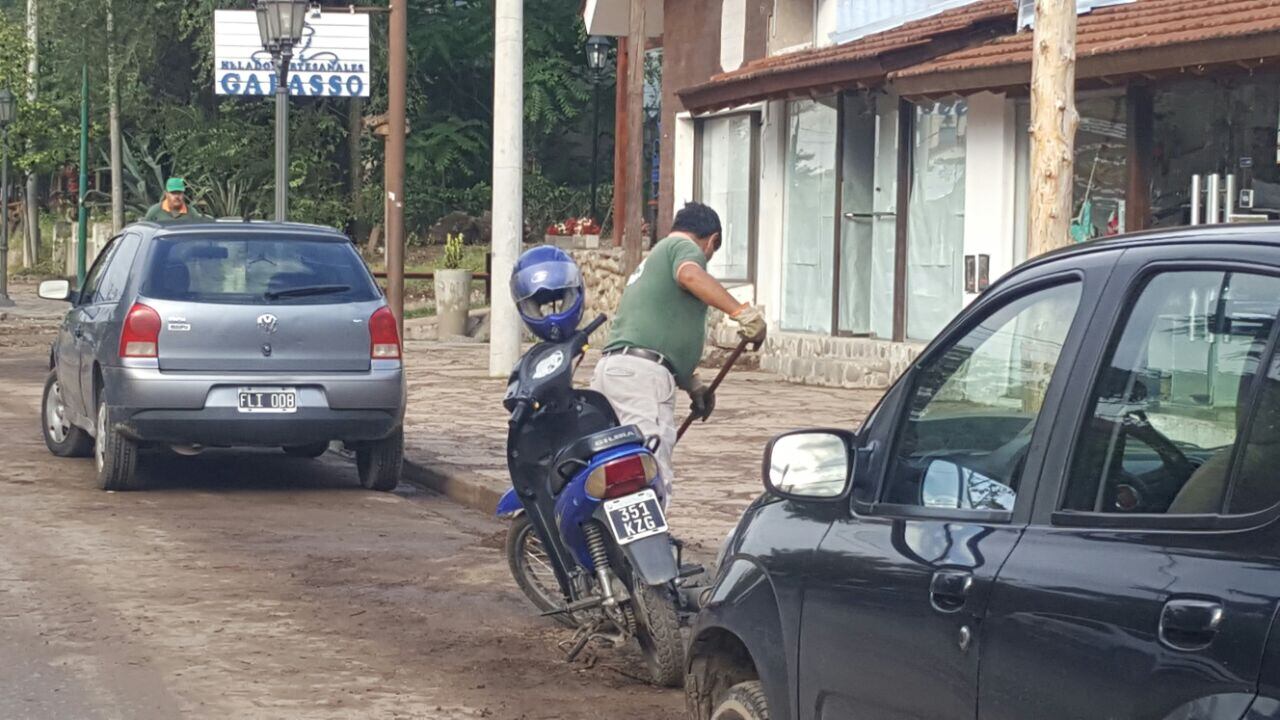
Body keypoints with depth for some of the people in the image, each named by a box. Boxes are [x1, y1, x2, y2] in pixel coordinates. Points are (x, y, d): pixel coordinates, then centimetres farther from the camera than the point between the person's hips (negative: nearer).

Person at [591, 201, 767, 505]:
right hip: (642, 371, -9)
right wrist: (741, 311, -24)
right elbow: (690, 274, -19)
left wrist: (693, 385, 42)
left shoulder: (653, 259, 35)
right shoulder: (685, 247, 6)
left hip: (611, 366, 9)